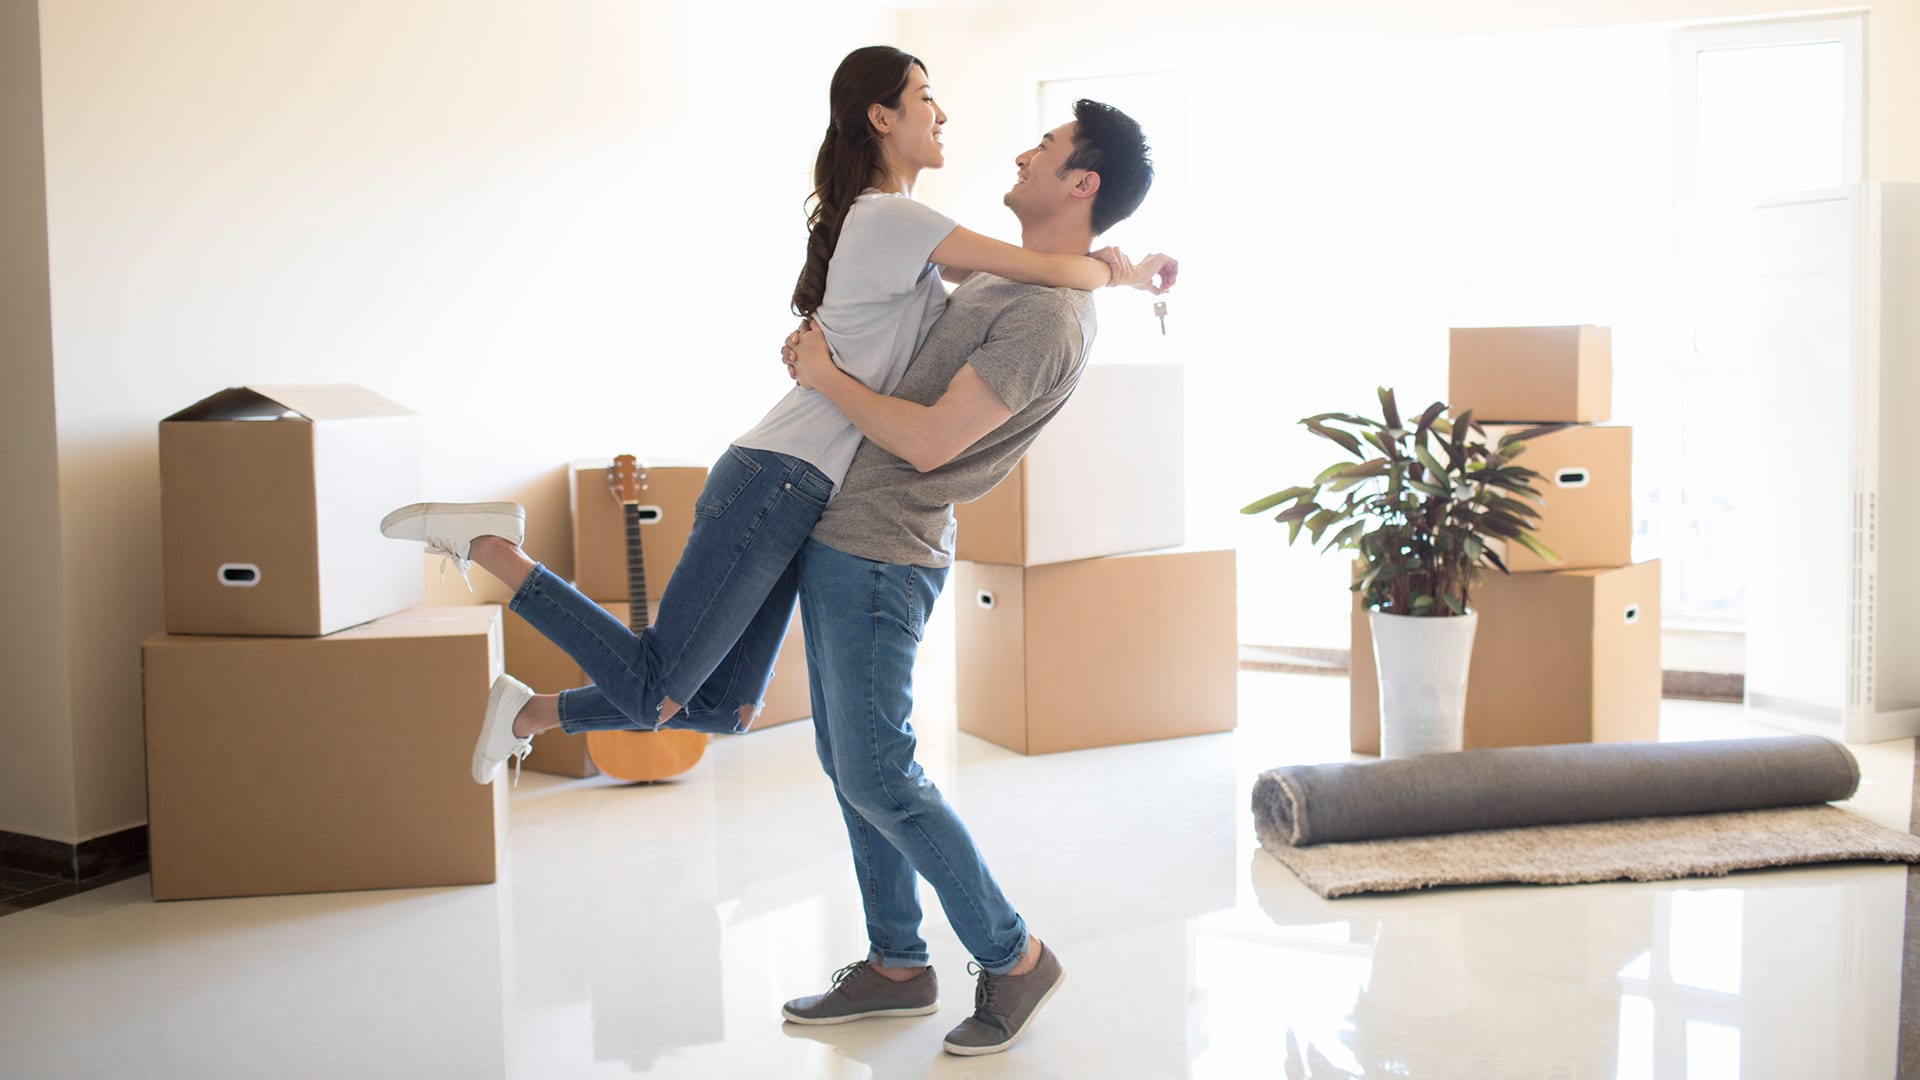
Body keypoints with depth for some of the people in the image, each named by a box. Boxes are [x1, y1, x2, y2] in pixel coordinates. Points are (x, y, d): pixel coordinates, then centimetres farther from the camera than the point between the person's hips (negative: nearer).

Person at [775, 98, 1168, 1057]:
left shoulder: (1047, 320, -20)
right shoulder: (1012, 277, 12)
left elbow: (930, 440, -24)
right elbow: (921, 327, 31)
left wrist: (825, 375, -12)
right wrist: (824, 343, 16)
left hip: (878, 556, -10)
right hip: (840, 537, 10)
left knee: (878, 778, -7)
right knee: (847, 766, 13)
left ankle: (1012, 958, 9)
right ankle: (896, 966, 24)